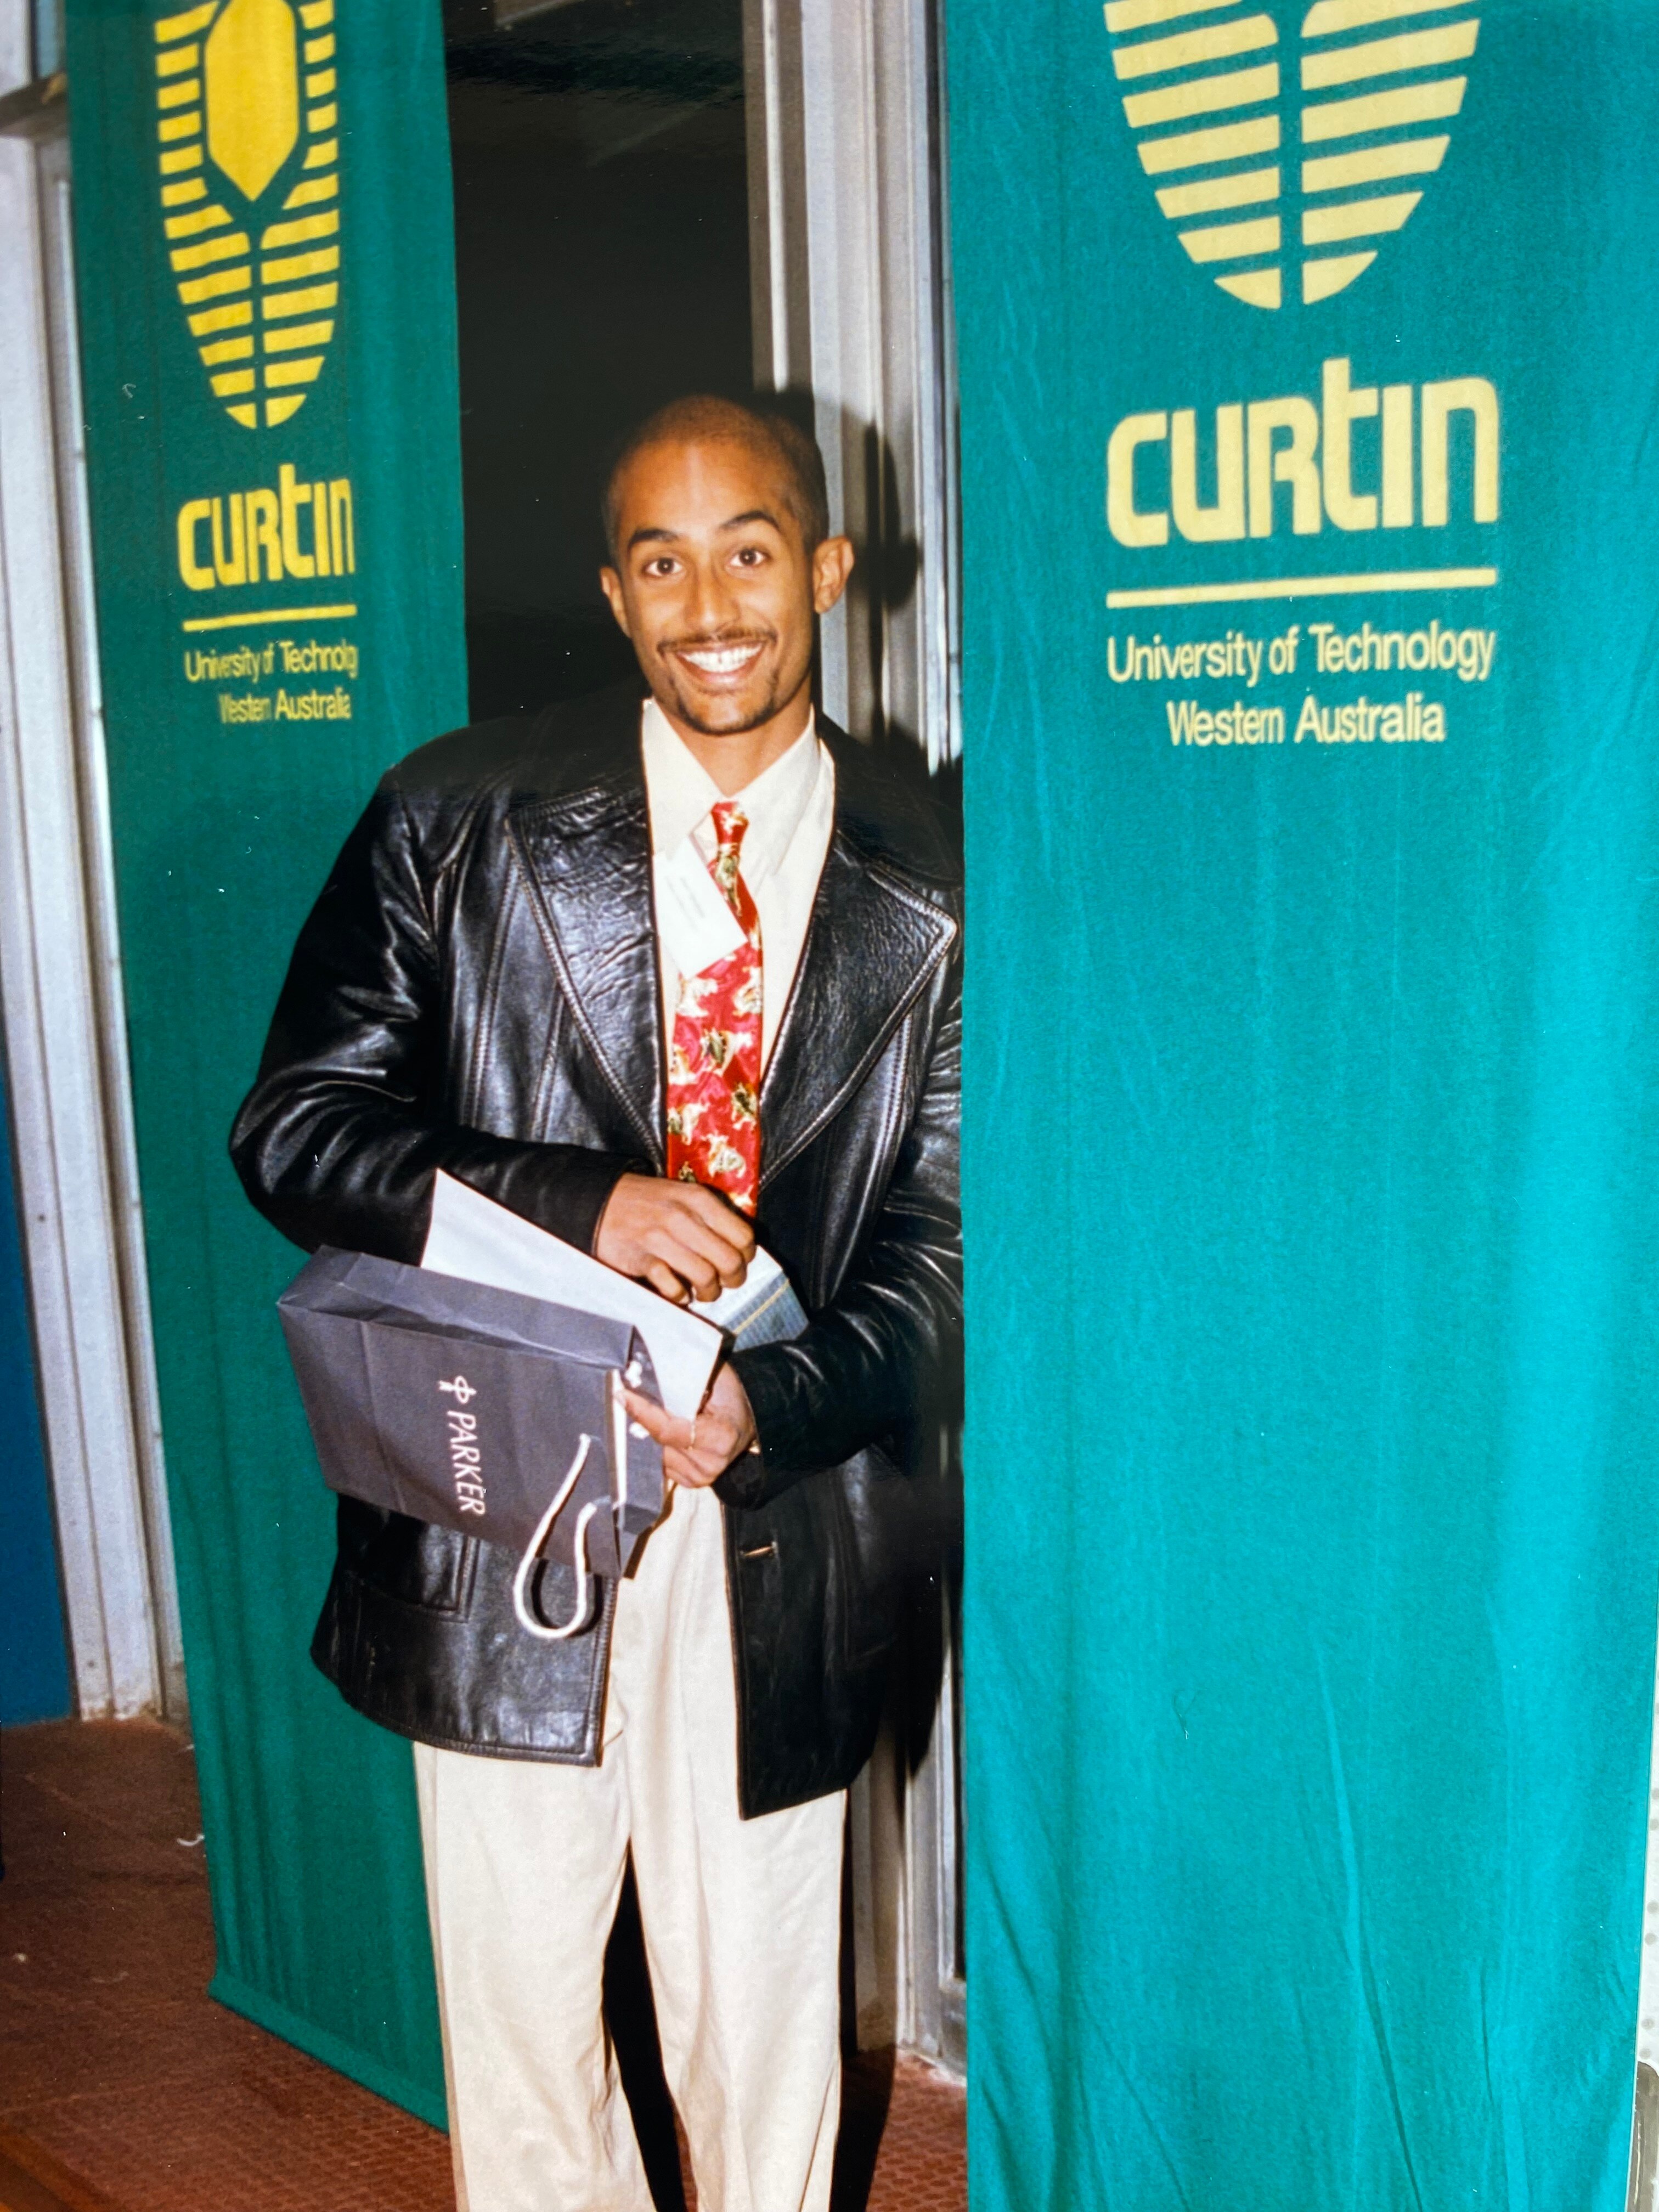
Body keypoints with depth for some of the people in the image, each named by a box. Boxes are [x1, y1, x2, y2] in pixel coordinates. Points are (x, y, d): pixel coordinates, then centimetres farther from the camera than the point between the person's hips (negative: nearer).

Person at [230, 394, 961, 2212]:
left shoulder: (931, 896, -1)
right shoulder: (459, 818, -3)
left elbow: (943, 1241, 1)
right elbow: (294, 1125, -3)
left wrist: (775, 1406, -18)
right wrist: (578, 1203, -18)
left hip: (776, 1547, 0)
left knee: (757, 2022, 16)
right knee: (518, 2010, 16)